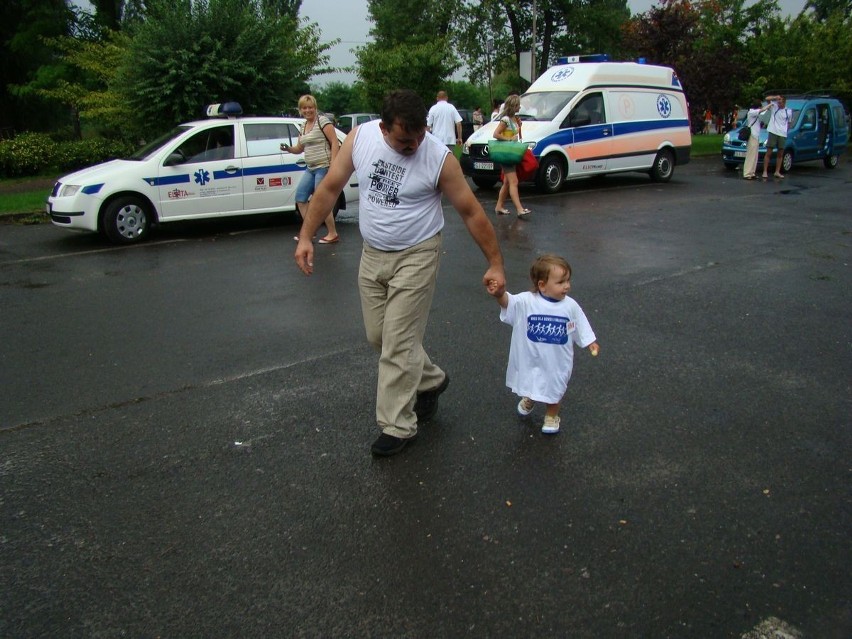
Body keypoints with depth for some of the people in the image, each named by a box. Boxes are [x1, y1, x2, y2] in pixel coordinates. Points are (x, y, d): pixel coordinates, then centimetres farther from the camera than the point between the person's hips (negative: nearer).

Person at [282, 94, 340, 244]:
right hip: (310, 169, 9)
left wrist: (333, 164, -21)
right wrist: (288, 149, 1)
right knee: (300, 197, 9)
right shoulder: (303, 126, 15)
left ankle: (333, 234, 4)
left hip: (324, 168, -9)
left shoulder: (322, 121, -8)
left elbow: (335, 143, -14)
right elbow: (300, 148, 23)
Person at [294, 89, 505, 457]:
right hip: (372, 254, 5)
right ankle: (431, 380, 37)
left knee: (399, 343, -4)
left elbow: (471, 212, -11)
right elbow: (330, 187, 0)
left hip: (415, 257, -5)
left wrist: (495, 263, -9)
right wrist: (306, 236, -2)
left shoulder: (439, 158, -19)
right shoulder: (360, 138, -9)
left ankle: (398, 426, 10)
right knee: (378, 336, 14)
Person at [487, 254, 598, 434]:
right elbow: (507, 302, -38)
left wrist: (591, 343, 1)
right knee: (529, 382, 27)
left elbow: (581, 327, 0)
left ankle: (552, 415, 47)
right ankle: (529, 400, 61)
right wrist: (500, 293, -58)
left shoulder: (570, 306, -15)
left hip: (557, 360, 0)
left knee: (554, 388, 21)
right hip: (530, 357, 0)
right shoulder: (526, 301, -23)